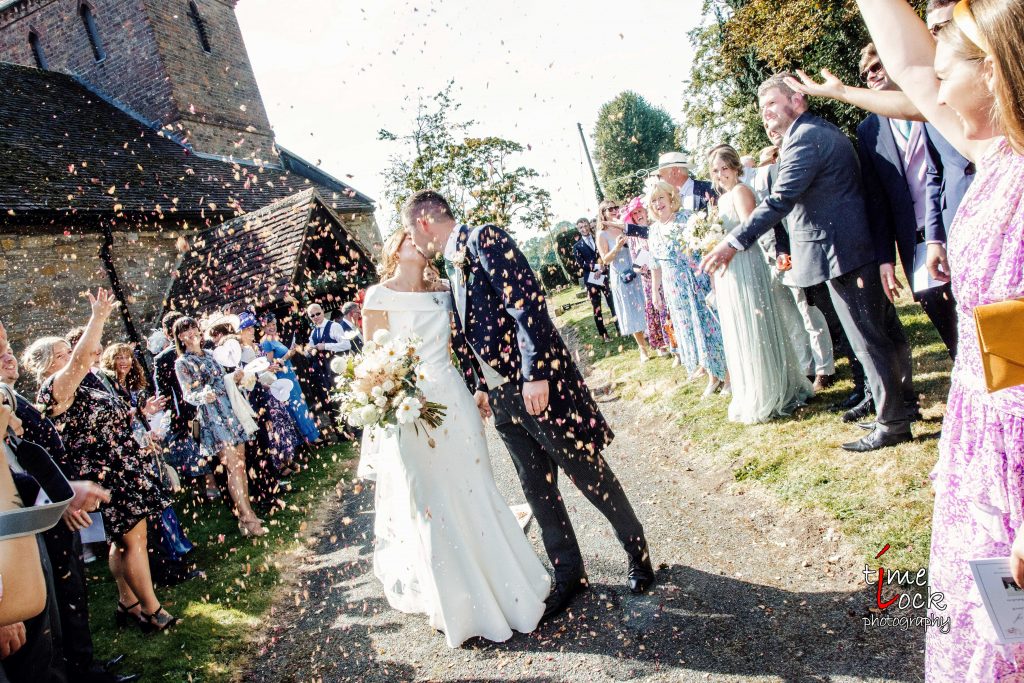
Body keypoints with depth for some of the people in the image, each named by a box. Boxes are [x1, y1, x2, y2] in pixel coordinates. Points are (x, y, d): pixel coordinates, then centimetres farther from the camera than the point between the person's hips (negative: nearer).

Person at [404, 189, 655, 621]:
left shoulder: (484, 240, -12)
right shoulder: (453, 264, 14)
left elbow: (527, 303, -21)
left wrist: (535, 374, -24)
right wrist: (480, 386, 19)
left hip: (539, 385, -8)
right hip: (503, 396, 8)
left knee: (590, 475, 6)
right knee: (538, 489, 13)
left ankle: (637, 550, 28)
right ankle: (568, 574, 28)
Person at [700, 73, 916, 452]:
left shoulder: (803, 139, -17)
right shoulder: (826, 130, 18)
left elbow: (779, 201, -26)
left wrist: (734, 242, -27)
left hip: (841, 253, -11)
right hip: (866, 247, 11)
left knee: (869, 340, -2)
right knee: (886, 329, 18)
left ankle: (892, 424, 7)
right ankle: (903, 400, 31)